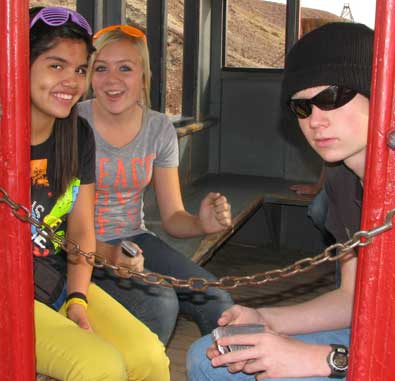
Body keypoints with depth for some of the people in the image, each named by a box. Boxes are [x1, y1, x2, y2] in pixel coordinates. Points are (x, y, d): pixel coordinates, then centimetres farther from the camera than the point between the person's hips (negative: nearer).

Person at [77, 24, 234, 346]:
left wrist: (202, 224, -22)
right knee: (160, 302, -28)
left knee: (217, 302, -17)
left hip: (134, 238, 4)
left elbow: (172, 217, 1)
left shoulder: (160, 129, -2)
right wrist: (106, 253, -31)